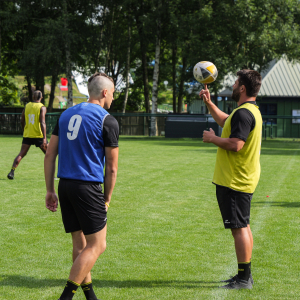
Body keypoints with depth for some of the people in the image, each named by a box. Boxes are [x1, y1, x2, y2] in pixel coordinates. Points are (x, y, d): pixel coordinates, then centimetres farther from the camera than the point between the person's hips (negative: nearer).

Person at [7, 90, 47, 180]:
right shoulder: (42, 107, -6)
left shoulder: (27, 106, 8)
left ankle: (12, 172, -10)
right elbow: (42, 123, -16)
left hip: (27, 135, 4)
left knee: (21, 154, 4)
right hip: (38, 135, -4)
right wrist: (44, 138, -20)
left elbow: (22, 121, 14)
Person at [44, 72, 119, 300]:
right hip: (88, 187, -7)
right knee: (97, 245, 0)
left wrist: (50, 190, 14)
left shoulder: (67, 114, 13)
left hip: (65, 186, 7)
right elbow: (111, 167, -3)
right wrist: (107, 199, 8)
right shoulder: (107, 121, -5)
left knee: (80, 245, 15)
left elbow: (50, 154, 11)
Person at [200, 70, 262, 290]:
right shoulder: (252, 110, 15)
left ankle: (244, 279, -3)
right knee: (243, 226, 15)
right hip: (244, 179, 11)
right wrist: (209, 103, 29)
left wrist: (212, 138, -12)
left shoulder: (243, 113, -19)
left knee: (239, 228, -7)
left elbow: (235, 144, -28)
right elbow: (225, 121, 32)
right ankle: (245, 275, 23)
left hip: (234, 181, -11)